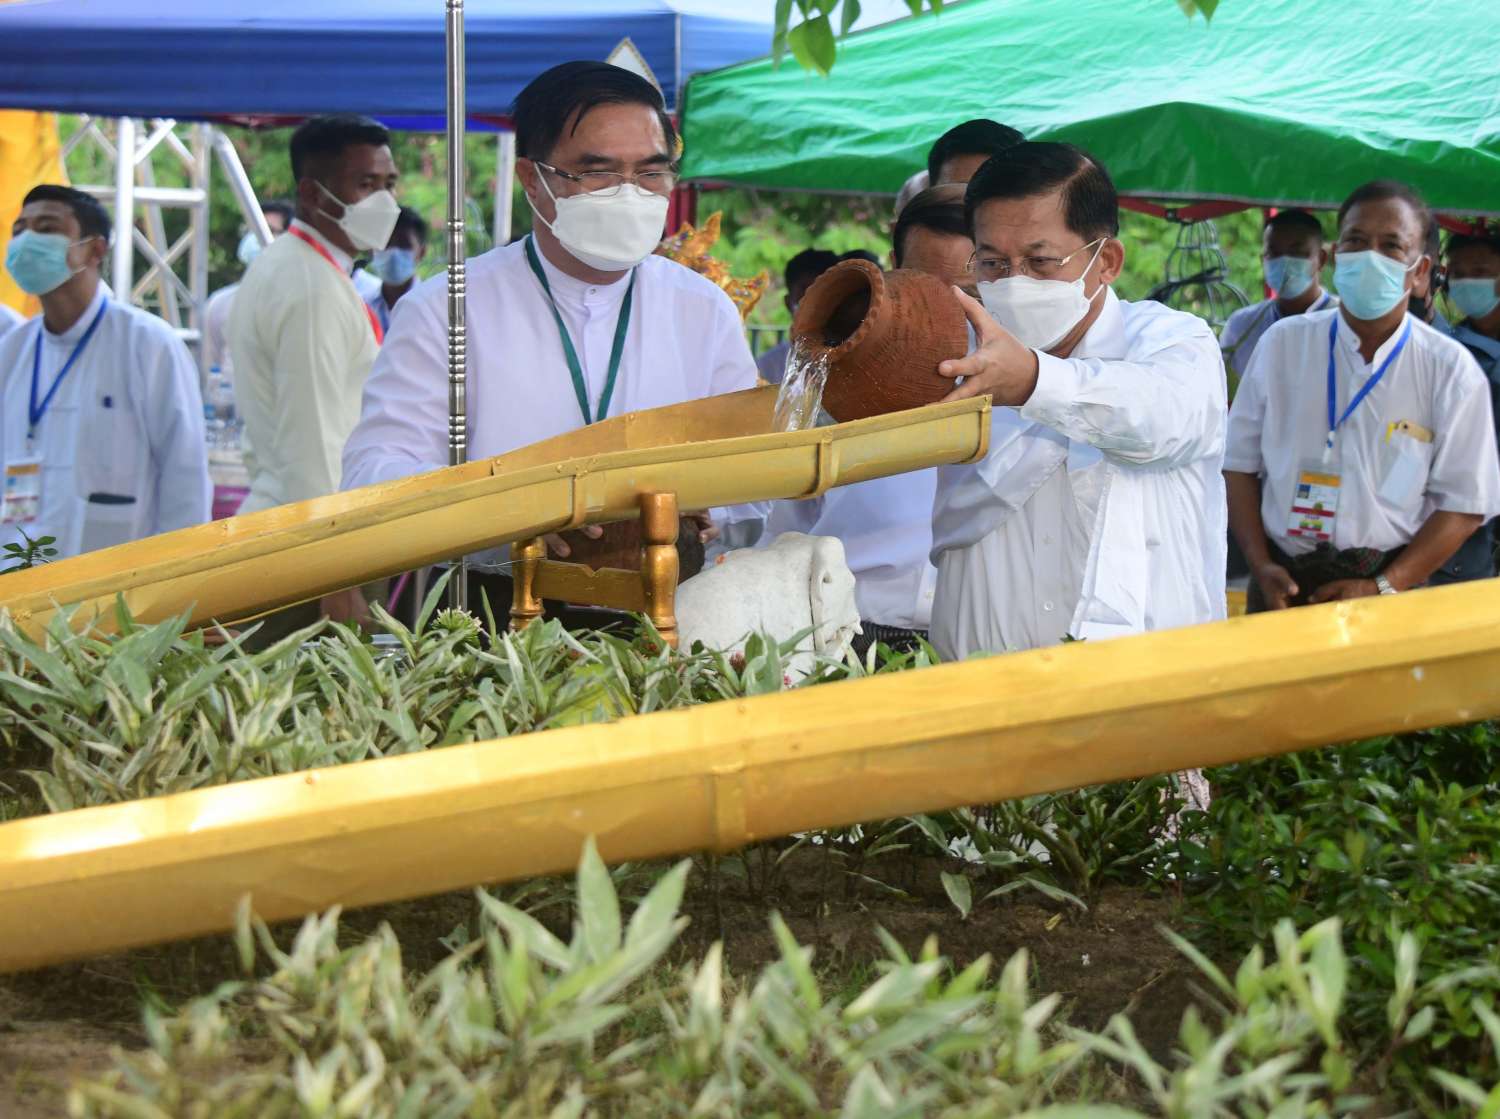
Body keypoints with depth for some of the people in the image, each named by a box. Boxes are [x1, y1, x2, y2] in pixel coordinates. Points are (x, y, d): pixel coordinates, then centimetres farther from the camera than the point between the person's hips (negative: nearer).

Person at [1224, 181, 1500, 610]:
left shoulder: (1450, 369, -3)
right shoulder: (1283, 343, 2)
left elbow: (1464, 504, -3)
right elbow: (1239, 462, 5)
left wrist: (1382, 588, -12)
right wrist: (1262, 566, -6)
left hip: (1391, 581, -1)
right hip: (1284, 580, 1)